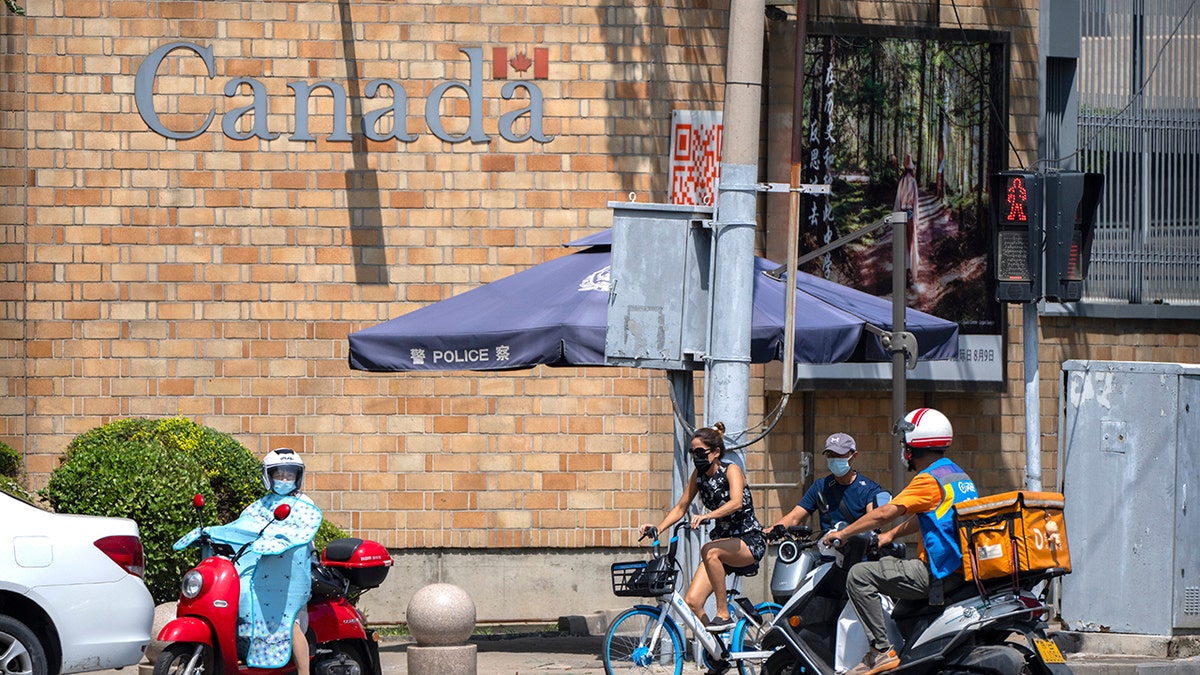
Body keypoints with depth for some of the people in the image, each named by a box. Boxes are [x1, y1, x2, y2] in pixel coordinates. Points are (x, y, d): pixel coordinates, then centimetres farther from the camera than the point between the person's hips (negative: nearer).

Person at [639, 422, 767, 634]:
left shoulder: (731, 470, -14)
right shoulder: (699, 475, 4)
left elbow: (736, 503, -32)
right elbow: (681, 507, 10)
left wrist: (706, 516, -47)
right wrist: (658, 529, -7)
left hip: (750, 540, -6)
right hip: (723, 541, 6)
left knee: (710, 551, -38)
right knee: (692, 602, -12)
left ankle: (723, 614, -27)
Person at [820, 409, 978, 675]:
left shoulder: (929, 479, -13)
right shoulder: (957, 474, 17)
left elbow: (885, 513, -17)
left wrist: (843, 533, -6)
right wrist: (890, 535, 24)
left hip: (940, 573, -10)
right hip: (964, 568, 10)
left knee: (860, 575, -11)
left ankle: (881, 651, -15)